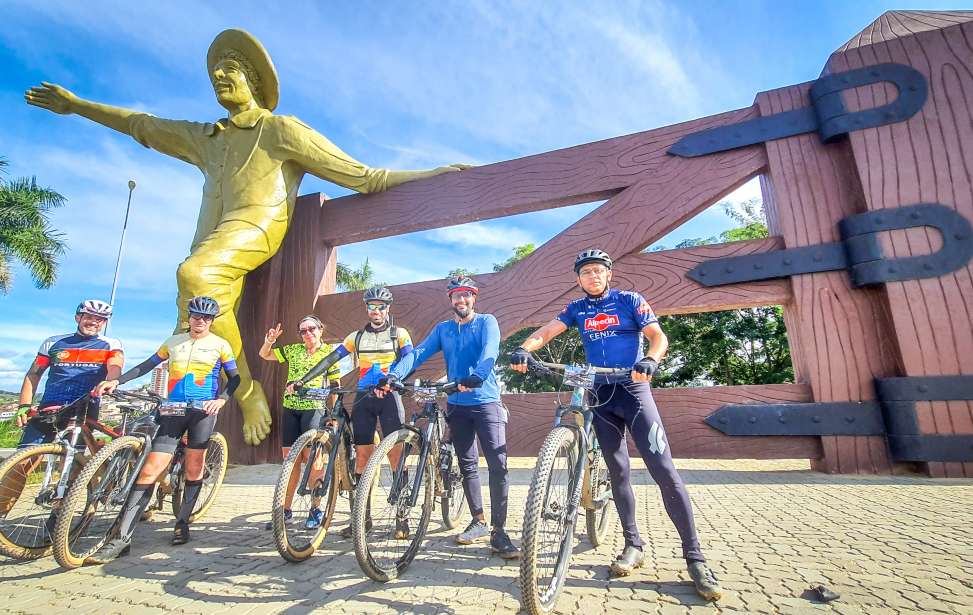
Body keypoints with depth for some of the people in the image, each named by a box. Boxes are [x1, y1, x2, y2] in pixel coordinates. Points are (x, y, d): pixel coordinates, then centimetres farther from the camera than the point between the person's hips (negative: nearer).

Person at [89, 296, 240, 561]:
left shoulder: (220, 344, 3)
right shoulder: (174, 341, 13)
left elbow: (234, 377, 3)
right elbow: (147, 365, 17)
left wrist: (221, 399, -12)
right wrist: (116, 381, 5)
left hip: (203, 410, -2)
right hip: (173, 410, 2)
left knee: (193, 468, 2)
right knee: (150, 470, -6)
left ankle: (182, 523, 20)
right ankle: (121, 538, -2)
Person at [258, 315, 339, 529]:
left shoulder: (330, 352, 1)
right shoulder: (293, 350, 10)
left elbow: (335, 385, 1)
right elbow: (264, 354, 16)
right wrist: (270, 340, -5)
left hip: (314, 409, -4)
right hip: (290, 408, 4)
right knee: (289, 459, 9)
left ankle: (316, 509, 9)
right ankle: (286, 510, 20)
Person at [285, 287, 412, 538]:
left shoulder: (399, 334, 4)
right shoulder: (357, 336, 13)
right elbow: (330, 359, 7)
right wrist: (302, 380, -2)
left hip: (389, 397, -3)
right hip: (363, 398, 3)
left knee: (395, 455, -5)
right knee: (362, 455, 4)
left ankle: (403, 517, 4)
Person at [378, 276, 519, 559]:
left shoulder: (487, 322, -1)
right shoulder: (442, 329, 10)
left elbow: (490, 351, -20)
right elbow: (418, 354, -1)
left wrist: (476, 377, -39)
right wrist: (393, 376, -18)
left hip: (487, 401, -4)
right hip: (457, 405, 4)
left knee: (498, 465, -9)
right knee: (467, 465, 12)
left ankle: (499, 532, 0)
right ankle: (479, 522, 26)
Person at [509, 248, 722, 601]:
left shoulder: (630, 301, 1)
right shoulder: (576, 309, 9)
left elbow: (658, 336, -7)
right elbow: (546, 332, 0)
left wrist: (650, 361, -30)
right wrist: (523, 350, -21)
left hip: (633, 391, -3)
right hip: (600, 395, 3)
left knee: (664, 471, -9)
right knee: (618, 472, 8)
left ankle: (694, 556, 2)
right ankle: (633, 544, 21)